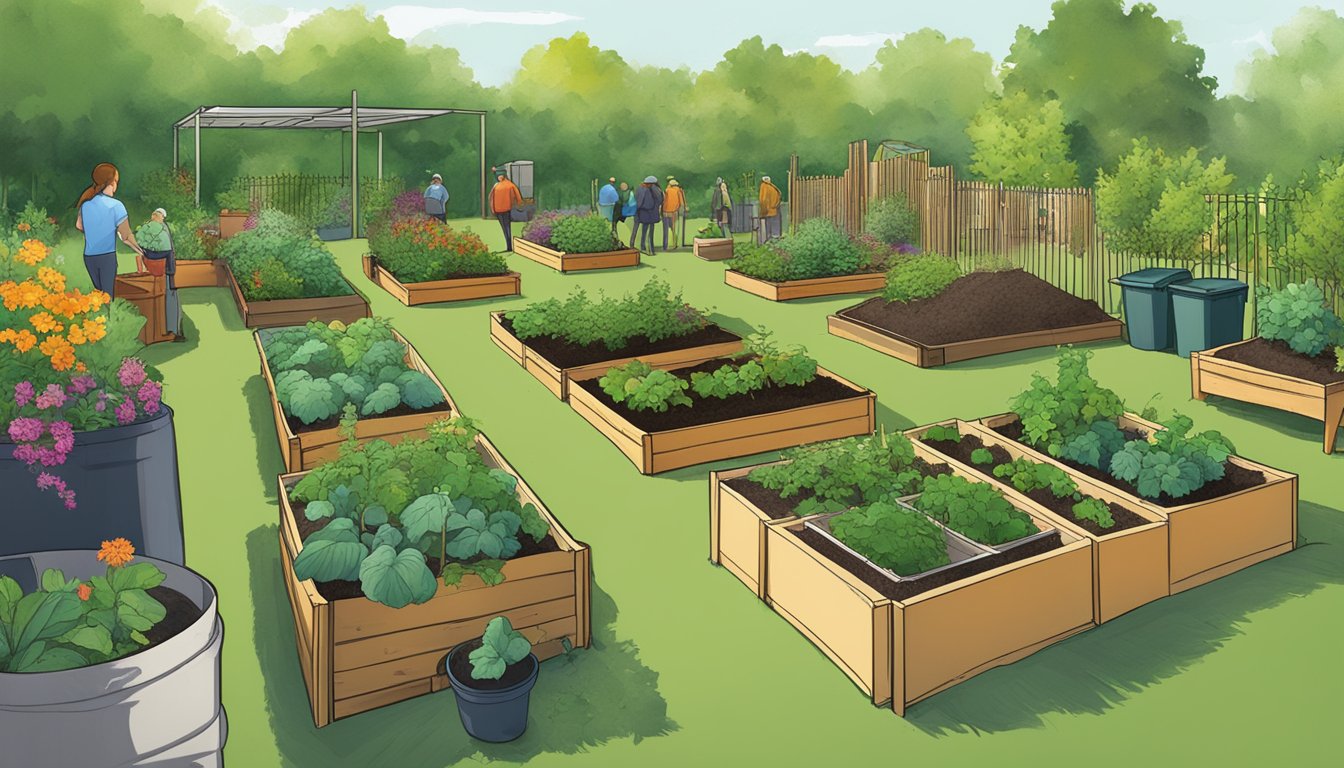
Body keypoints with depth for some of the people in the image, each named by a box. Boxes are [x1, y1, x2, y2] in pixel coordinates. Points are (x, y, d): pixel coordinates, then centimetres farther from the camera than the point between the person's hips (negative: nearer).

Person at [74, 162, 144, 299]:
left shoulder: (86, 202, 4)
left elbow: (79, 225, 20)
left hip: (89, 256, 5)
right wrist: (141, 252, -2)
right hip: (107, 256, -5)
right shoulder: (115, 205, -13)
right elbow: (126, 236, -14)